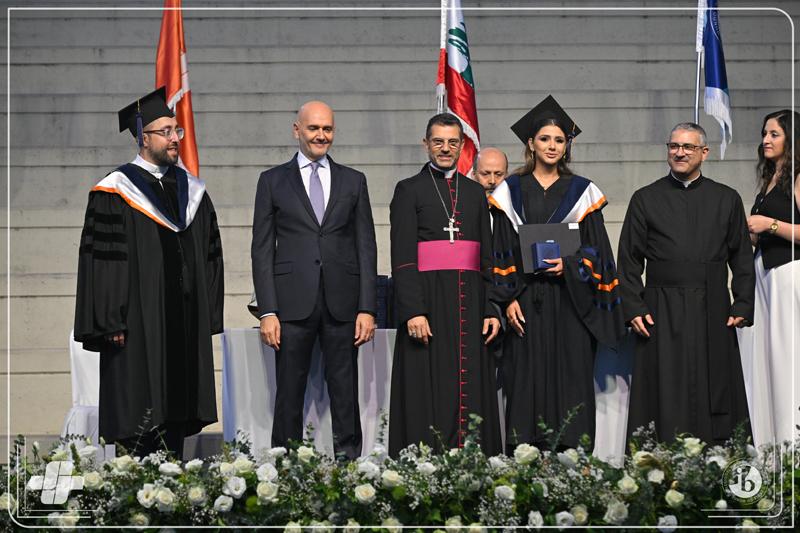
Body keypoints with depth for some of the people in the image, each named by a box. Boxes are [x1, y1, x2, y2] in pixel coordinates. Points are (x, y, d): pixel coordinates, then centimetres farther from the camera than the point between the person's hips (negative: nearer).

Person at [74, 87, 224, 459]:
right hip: (137, 330, -6)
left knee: (177, 411, 8)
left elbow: (211, 257, 16)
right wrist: (110, 324, -15)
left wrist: (209, 317, 9)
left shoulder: (191, 190, 13)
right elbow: (99, 260, -9)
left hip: (185, 330, 6)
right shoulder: (115, 194, -5)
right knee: (140, 425, -6)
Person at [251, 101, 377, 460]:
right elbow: (262, 249, 4)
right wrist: (267, 311, -5)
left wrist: (367, 308, 0)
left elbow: (366, 247, 9)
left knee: (345, 395, 3)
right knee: (289, 395, 1)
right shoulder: (273, 181, 8)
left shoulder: (353, 181, 12)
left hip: (342, 305, 1)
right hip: (292, 302, -1)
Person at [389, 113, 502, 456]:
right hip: (427, 298, -4)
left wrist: (492, 309, 4)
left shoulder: (475, 193, 16)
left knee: (470, 393, 2)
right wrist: (412, 311, -16)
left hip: (469, 302, 4)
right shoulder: (409, 190, 2)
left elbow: (487, 257, 14)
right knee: (429, 394, -5)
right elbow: (402, 257, -6)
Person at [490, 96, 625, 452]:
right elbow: (502, 252, 4)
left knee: (570, 379, -3)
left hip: (570, 299, 0)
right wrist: (508, 299, -6)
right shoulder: (511, 191, 8)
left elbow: (596, 250, 6)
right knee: (526, 380, -3)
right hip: (526, 299, 0)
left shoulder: (581, 192, 9)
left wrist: (569, 264, -13)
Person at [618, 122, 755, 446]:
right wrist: (633, 308, -4)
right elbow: (629, 260, 6)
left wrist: (742, 306, 0)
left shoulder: (727, 200, 11)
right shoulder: (645, 200, 8)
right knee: (666, 398, -3)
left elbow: (742, 258, 10)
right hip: (662, 315, -1)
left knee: (715, 394, 1)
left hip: (713, 313, 1)